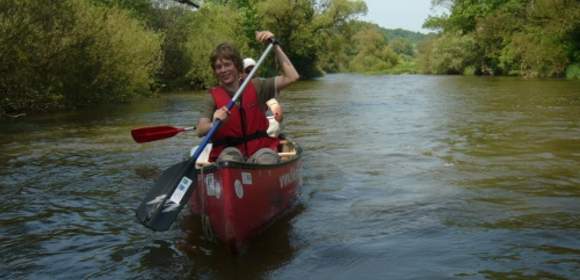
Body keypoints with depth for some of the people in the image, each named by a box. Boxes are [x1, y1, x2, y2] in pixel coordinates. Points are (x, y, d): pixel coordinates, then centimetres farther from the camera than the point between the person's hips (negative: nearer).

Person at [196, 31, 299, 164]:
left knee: (267, 157, -34)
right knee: (230, 154, -35)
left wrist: (275, 46, -6)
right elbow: (200, 131, -9)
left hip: (259, 149, 1)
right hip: (227, 151, 0)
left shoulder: (255, 86, 7)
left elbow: (292, 76, -3)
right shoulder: (214, 97, 4)